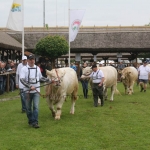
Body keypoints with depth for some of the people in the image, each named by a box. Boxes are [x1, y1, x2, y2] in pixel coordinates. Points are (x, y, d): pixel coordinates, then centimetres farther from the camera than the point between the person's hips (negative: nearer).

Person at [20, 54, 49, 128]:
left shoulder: (37, 68, 8)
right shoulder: (24, 69, -4)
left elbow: (41, 77, 22)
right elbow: (22, 79, -13)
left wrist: (49, 80, 12)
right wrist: (30, 86, -23)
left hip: (36, 91, 2)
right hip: (27, 91, -1)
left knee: (36, 107, -8)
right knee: (28, 107, 8)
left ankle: (35, 122, -8)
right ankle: (30, 121, 24)